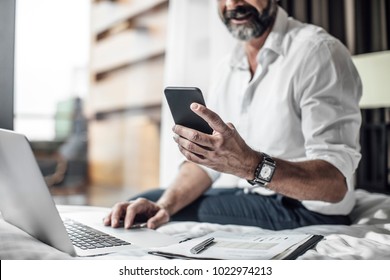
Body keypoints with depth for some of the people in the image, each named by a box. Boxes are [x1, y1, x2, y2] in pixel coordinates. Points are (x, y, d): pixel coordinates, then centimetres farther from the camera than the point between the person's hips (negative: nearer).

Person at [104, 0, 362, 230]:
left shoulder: (318, 51, -18)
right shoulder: (229, 68, 7)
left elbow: (337, 183, -26)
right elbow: (206, 157, 4)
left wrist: (252, 166, -42)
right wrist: (166, 204, -15)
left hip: (306, 213, -7)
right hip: (246, 199, 7)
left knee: (181, 214, -16)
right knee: (139, 208, 4)